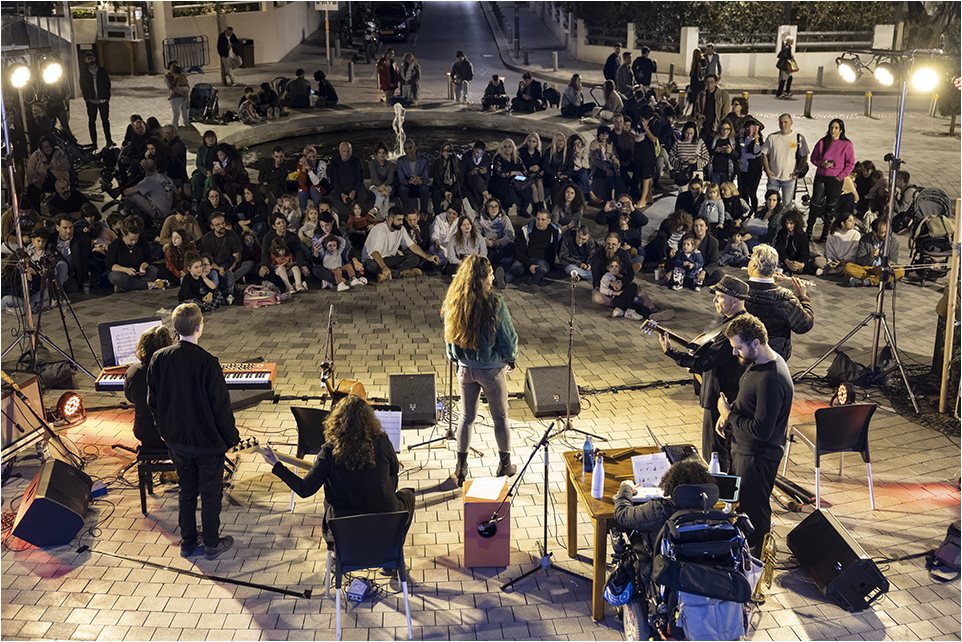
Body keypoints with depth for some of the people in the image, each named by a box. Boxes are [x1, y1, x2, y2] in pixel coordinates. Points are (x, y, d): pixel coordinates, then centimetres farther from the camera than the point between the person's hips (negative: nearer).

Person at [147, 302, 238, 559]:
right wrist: (231, 437, -3)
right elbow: (221, 406, -17)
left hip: (176, 439, 5)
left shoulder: (159, 359, -8)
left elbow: (153, 401, 2)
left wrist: (166, 429, 16)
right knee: (211, 493, 11)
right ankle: (212, 544, 22)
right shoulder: (207, 362, -23)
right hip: (208, 441, -5)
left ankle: (187, 543, 30)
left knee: (187, 491, 20)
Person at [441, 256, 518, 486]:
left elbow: (450, 336, 3)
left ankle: (461, 467, 21)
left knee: (466, 417, 17)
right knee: (500, 417, 14)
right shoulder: (494, 302, -20)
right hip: (491, 369, -4)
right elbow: (508, 337, -13)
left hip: (465, 369, 4)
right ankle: (505, 464, 27)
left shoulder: (454, 302, -7)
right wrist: (512, 359, 6)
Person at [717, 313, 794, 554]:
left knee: (753, 508, 8)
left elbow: (761, 430, -32)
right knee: (741, 500, 25)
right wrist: (729, 412, 1)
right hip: (743, 448, 10)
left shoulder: (771, 380, -33)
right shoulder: (759, 361, -1)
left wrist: (728, 414, -21)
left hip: (758, 456, -10)